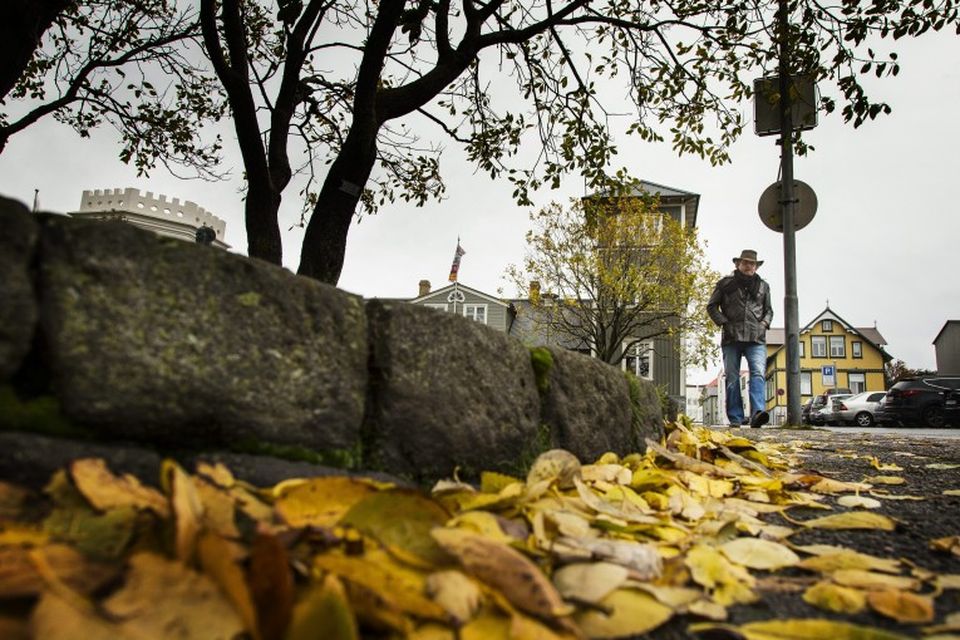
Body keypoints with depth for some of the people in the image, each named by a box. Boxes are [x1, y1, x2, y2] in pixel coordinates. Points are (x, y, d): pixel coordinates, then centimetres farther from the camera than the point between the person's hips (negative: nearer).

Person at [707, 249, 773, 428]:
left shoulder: (763, 286, 19)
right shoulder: (726, 283, 9)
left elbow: (769, 310, 28)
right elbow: (711, 306, 11)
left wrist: (764, 324, 8)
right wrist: (723, 323, -2)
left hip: (756, 339, 1)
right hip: (732, 338, -1)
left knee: (758, 373, -17)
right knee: (732, 378, -1)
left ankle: (757, 413, -29)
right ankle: (736, 418, 5)